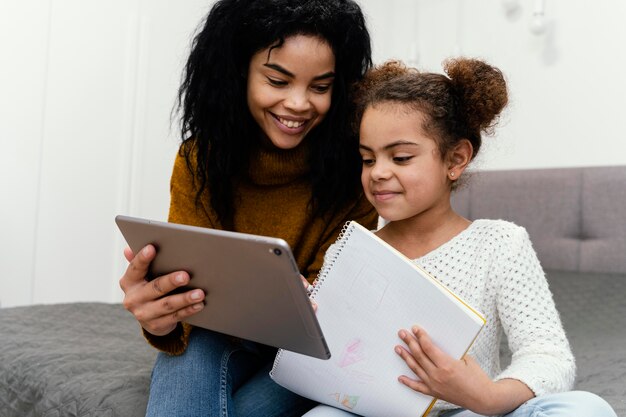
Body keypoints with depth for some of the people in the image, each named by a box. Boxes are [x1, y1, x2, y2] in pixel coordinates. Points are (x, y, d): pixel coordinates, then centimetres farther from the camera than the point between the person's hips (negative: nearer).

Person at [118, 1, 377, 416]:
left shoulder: (354, 164, -16)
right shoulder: (199, 159, -10)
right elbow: (187, 280, -14)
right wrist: (161, 320, -38)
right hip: (219, 338, 1)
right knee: (195, 349, -32)